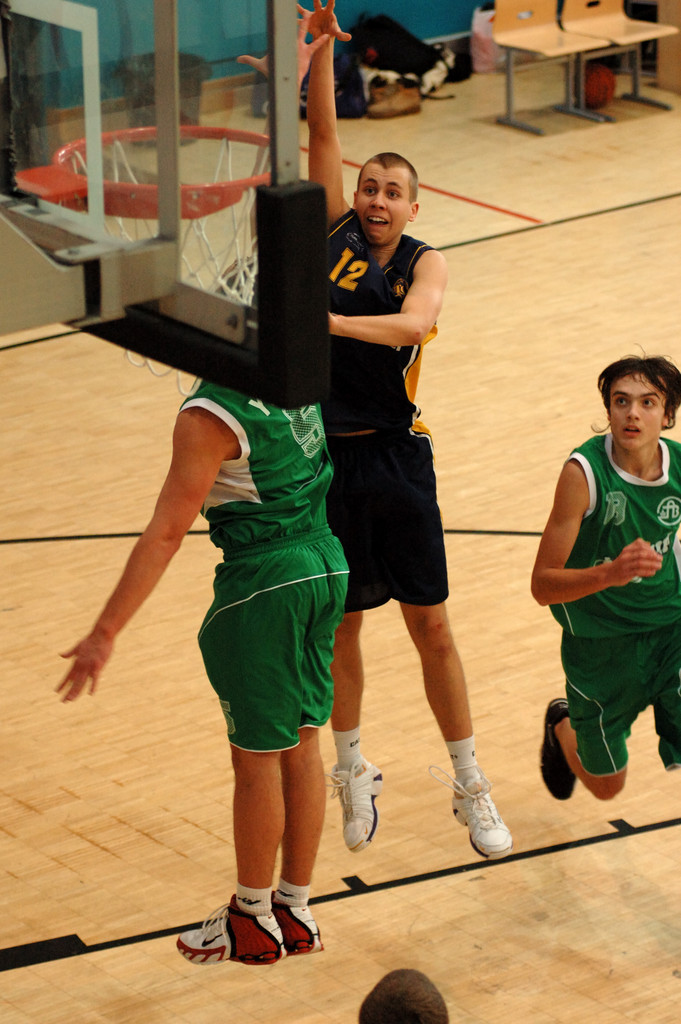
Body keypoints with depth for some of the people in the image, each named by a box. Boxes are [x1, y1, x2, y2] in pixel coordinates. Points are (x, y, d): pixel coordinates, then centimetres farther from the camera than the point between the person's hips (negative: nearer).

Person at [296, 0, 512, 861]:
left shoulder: (425, 262, -1)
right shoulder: (334, 234, 3)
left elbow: (416, 321, -24)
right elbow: (323, 135, -4)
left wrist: (334, 320, -39)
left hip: (397, 461, -1)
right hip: (324, 458, 1)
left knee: (432, 627, 4)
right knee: (339, 627, 11)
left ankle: (470, 788, 15)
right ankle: (352, 774, 29)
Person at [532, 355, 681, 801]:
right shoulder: (584, 472, -24)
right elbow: (542, 585, -25)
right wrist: (610, 572, -41)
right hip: (600, 643, -2)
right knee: (605, 786, 16)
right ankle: (562, 725, 48)